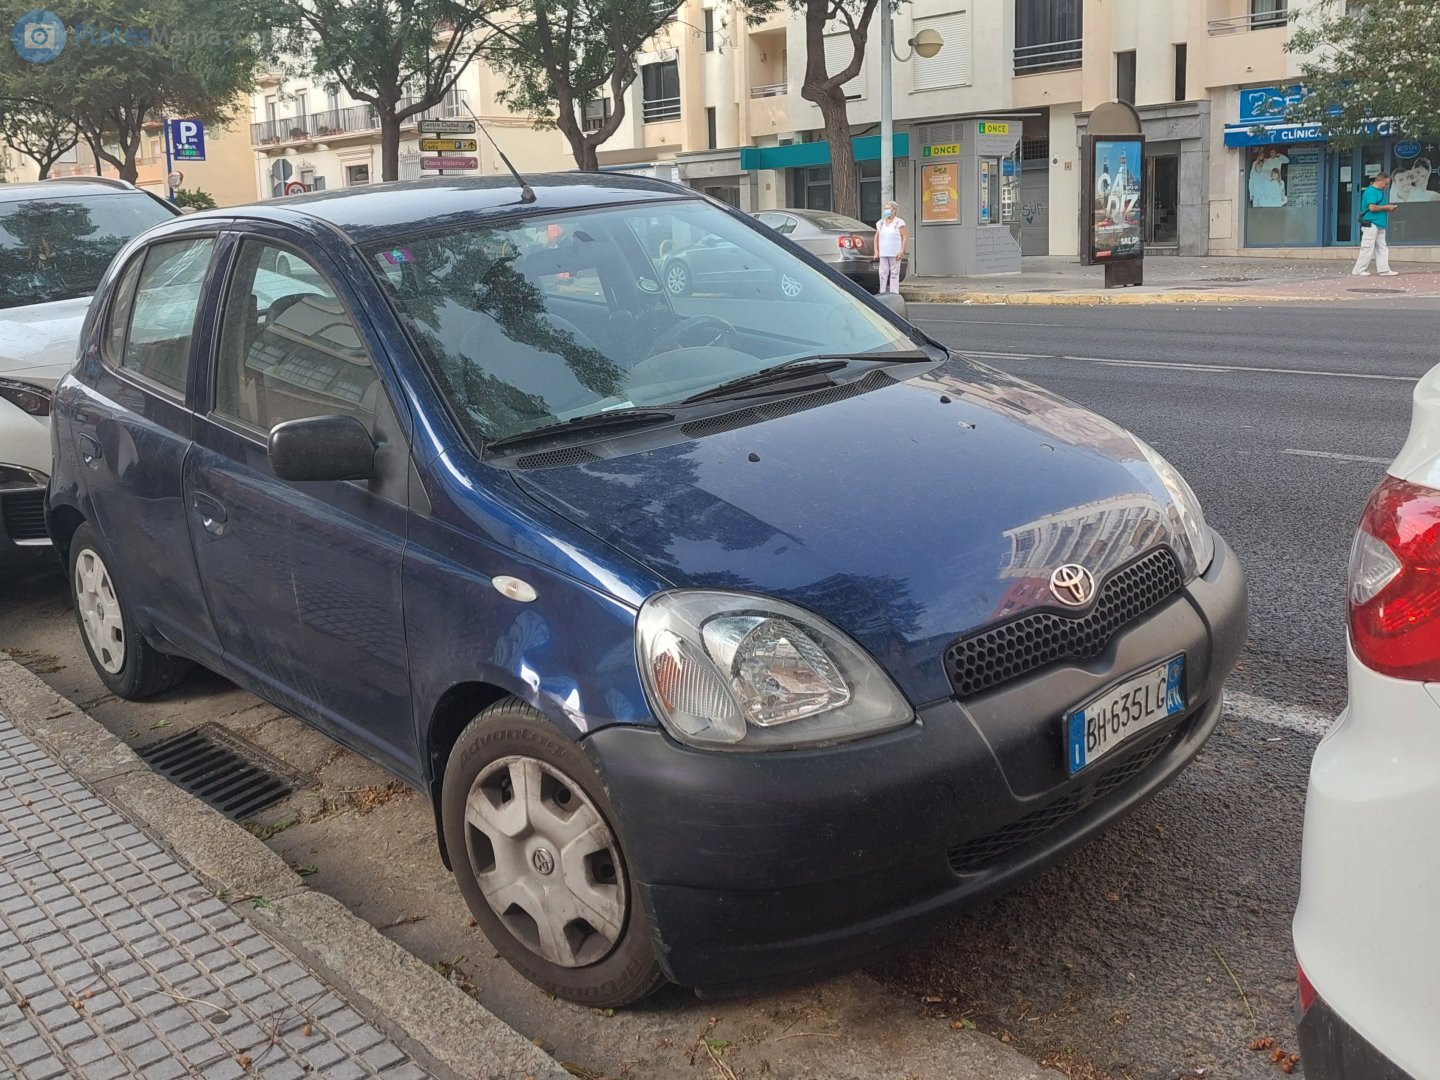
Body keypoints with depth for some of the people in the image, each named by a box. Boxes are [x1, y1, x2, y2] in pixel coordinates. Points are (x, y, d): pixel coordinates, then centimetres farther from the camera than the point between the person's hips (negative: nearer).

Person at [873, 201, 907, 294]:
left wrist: (902, 251, -12)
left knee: (894, 274, -4)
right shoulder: (880, 223, 16)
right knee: (883, 274, 1)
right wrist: (876, 250, 7)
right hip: (883, 253, 4)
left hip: (895, 254, -4)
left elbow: (905, 237, -3)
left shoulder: (899, 222, 1)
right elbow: (876, 237, 18)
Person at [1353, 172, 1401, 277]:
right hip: (1371, 224, -10)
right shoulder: (1371, 191, -12)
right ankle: (1359, 270, -2)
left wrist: (1389, 207, 9)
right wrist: (1386, 207, -12)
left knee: (1382, 248, 8)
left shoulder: (1379, 191, 19)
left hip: (1379, 225, 10)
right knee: (1368, 249, -7)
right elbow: (1372, 207, -22)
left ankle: (1384, 270, 9)